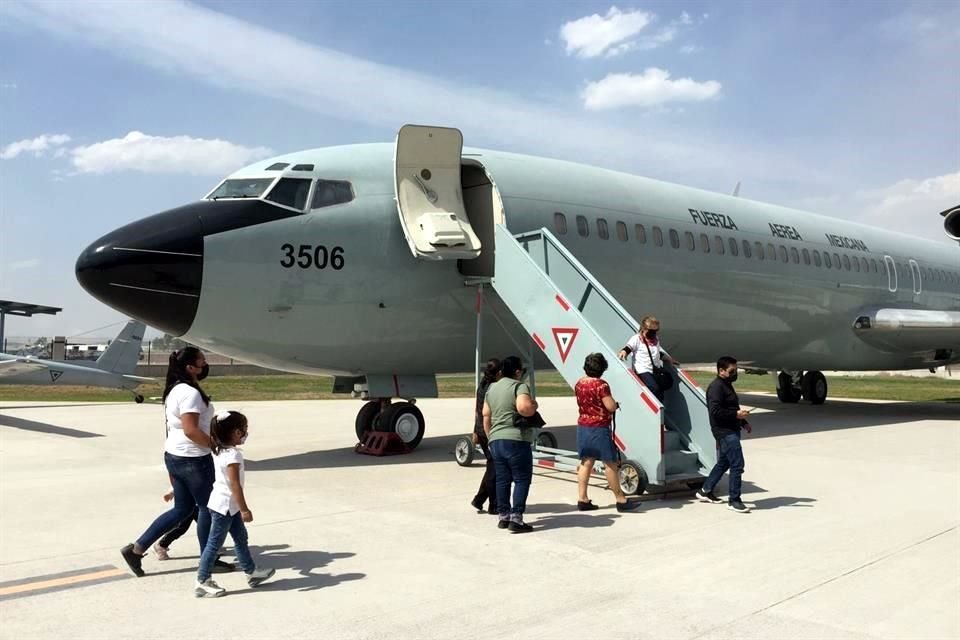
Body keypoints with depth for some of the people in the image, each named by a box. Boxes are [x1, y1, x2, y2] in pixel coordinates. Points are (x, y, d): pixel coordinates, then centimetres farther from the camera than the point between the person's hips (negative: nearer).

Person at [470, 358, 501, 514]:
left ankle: (479, 500, 18)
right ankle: (493, 506, 10)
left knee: (492, 465, 18)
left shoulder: (481, 386, 9)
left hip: (481, 430, 8)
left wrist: (475, 431, 20)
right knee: (494, 467, 2)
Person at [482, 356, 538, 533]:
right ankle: (516, 518, -5)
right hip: (516, 440, -7)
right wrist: (534, 406, -5)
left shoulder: (492, 388, 15)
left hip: (496, 440, 7)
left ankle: (503, 516, 18)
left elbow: (486, 415, 17)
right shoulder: (520, 386, -9)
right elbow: (524, 408, -26)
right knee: (522, 479, -1)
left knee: (502, 479, 13)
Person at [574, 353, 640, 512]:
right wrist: (615, 402, 2)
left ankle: (582, 500, 9)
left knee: (586, 462, 10)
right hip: (599, 428, -7)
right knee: (610, 463, 0)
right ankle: (621, 500, 7)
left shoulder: (579, 383, 7)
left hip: (583, 426, 7)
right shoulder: (600, 384, -16)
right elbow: (611, 407, -19)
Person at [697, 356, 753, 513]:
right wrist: (736, 414, -23)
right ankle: (734, 500, -3)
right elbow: (715, 411, -24)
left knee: (724, 462, 19)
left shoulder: (727, 385, 18)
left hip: (731, 430, 11)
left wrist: (744, 422, 20)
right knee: (737, 464, -11)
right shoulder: (716, 387, -15)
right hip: (724, 431, -11)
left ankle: (705, 491, 30)